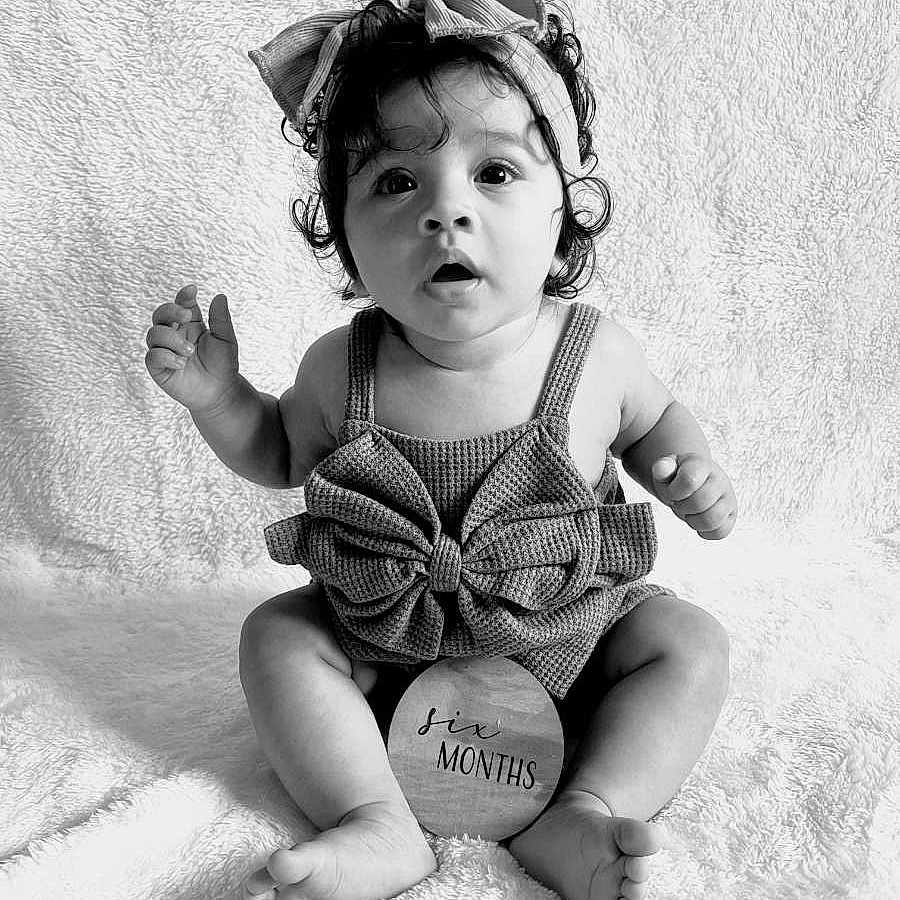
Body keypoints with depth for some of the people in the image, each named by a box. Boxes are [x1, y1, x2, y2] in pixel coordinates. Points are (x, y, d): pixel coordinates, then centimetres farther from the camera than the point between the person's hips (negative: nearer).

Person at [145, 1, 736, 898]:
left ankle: (583, 816, -17)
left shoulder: (596, 353, -17)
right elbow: (284, 453, 5)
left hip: (570, 638, 0)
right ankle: (377, 826, -17)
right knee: (276, 635, -14)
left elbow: (653, 419, 6)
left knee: (691, 643, -14)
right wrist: (217, 396, -13)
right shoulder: (340, 368, -15)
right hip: (385, 646, 1)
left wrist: (688, 469, -15)